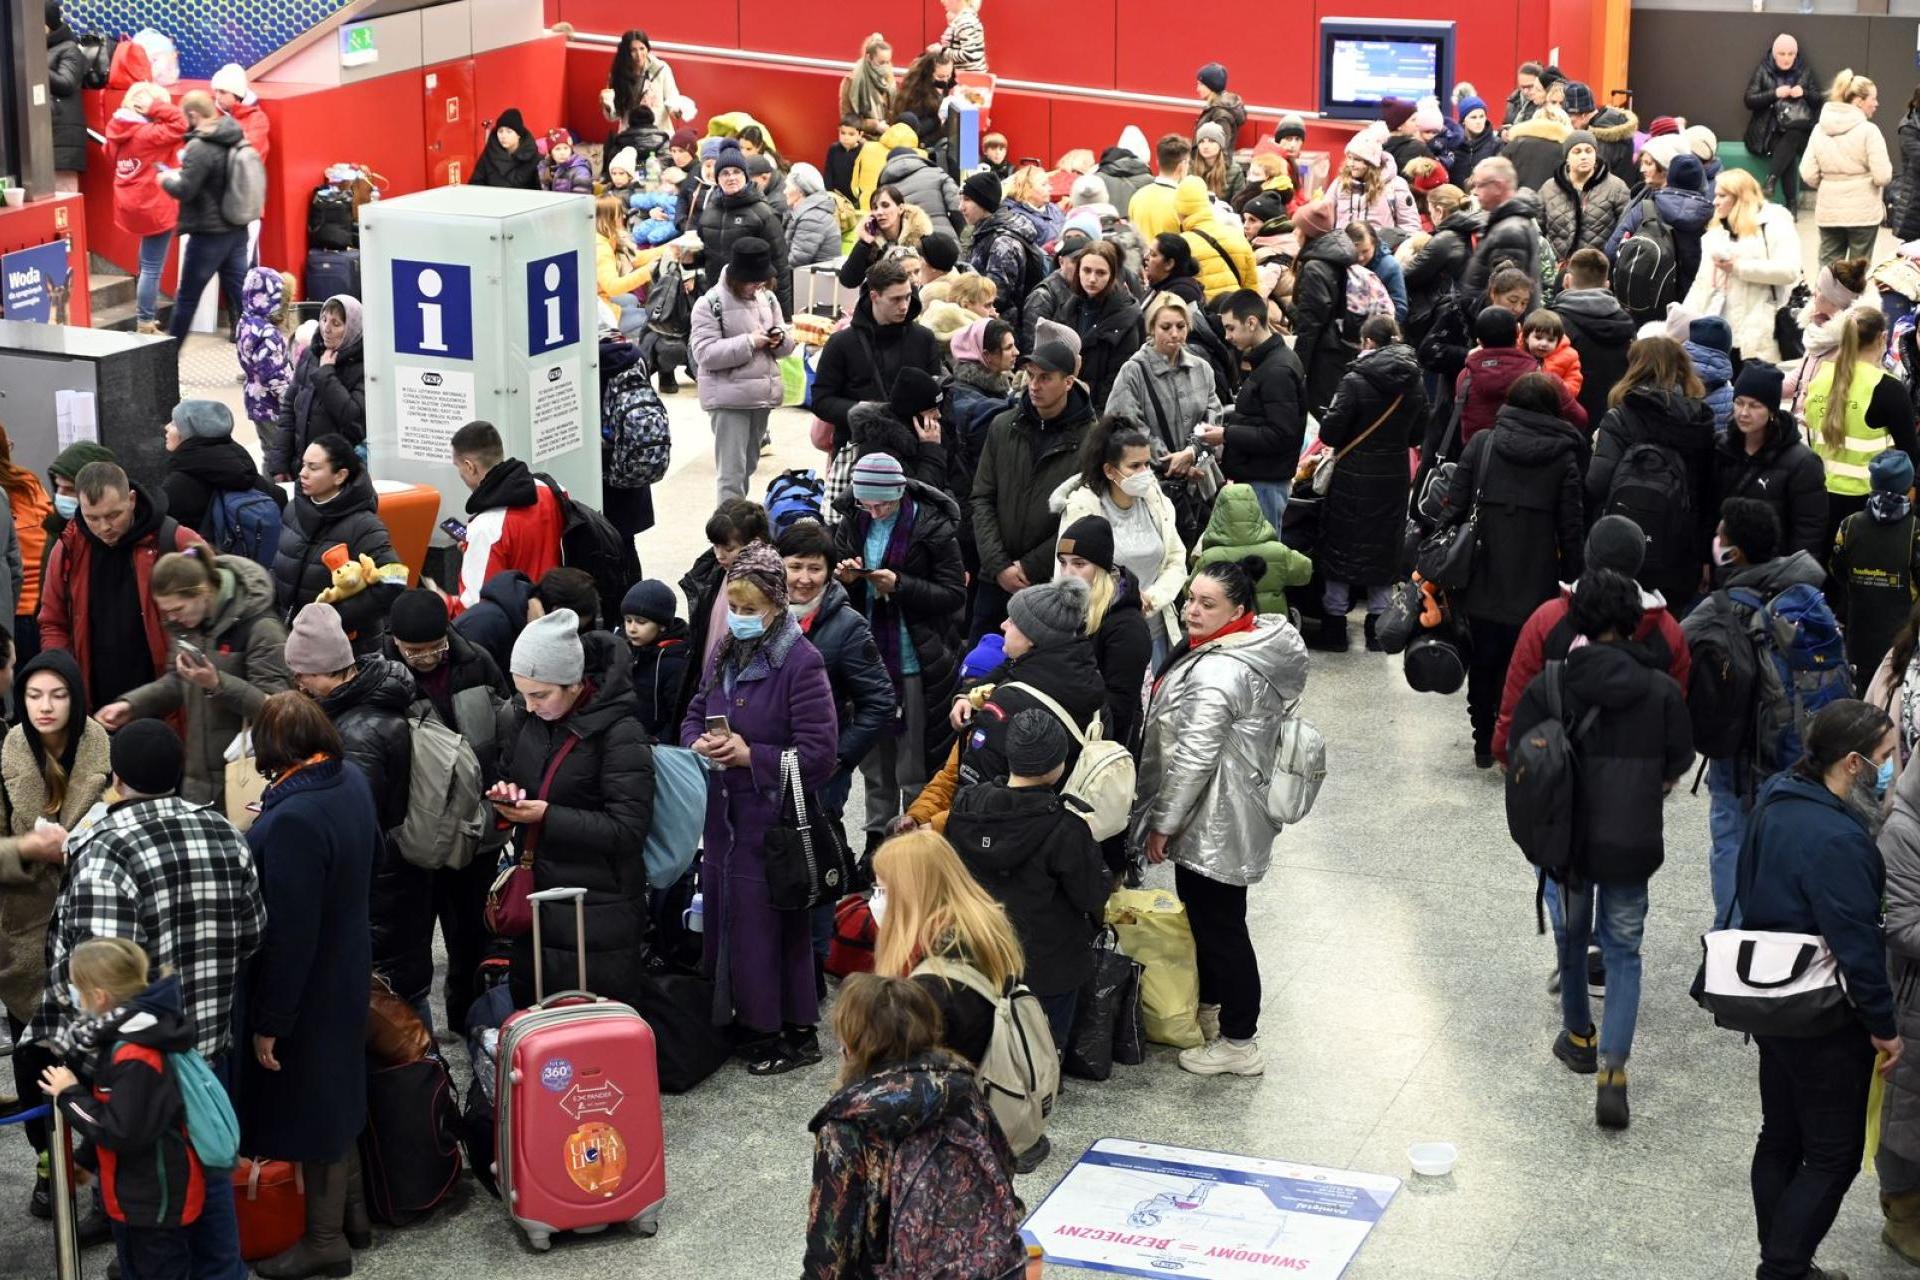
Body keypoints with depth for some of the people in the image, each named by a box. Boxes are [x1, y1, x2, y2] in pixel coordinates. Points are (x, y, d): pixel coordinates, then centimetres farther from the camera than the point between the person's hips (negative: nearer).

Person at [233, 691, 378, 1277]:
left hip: (307, 983, -9)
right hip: (348, 965, 9)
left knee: (308, 1103, 7)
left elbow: (290, 933, -28)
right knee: (332, 1091, 23)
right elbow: (375, 855, 15)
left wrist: (270, 1022, -20)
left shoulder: (292, 820, -31)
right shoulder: (353, 780, -4)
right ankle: (348, 1212, 37)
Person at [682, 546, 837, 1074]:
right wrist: (699, 743, -5)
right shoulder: (724, 654, 8)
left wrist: (751, 756, -20)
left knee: (773, 926, 0)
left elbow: (821, 752, -17)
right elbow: (695, 714, 18)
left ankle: (795, 1035, 15)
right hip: (723, 815, 8)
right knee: (725, 917, 14)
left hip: (774, 820, -7)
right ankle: (748, 1021, 29)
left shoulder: (800, 663, -15)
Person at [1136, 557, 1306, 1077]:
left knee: (1218, 924, 1)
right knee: (1205, 913, 24)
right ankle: (1209, 1006, 42)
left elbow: (1194, 757, -26)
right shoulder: (1262, 650, 5)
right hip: (1230, 815, 10)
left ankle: (1239, 1042, 12)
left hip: (1215, 824, -10)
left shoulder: (1217, 673, -28)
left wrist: (1163, 822, -14)